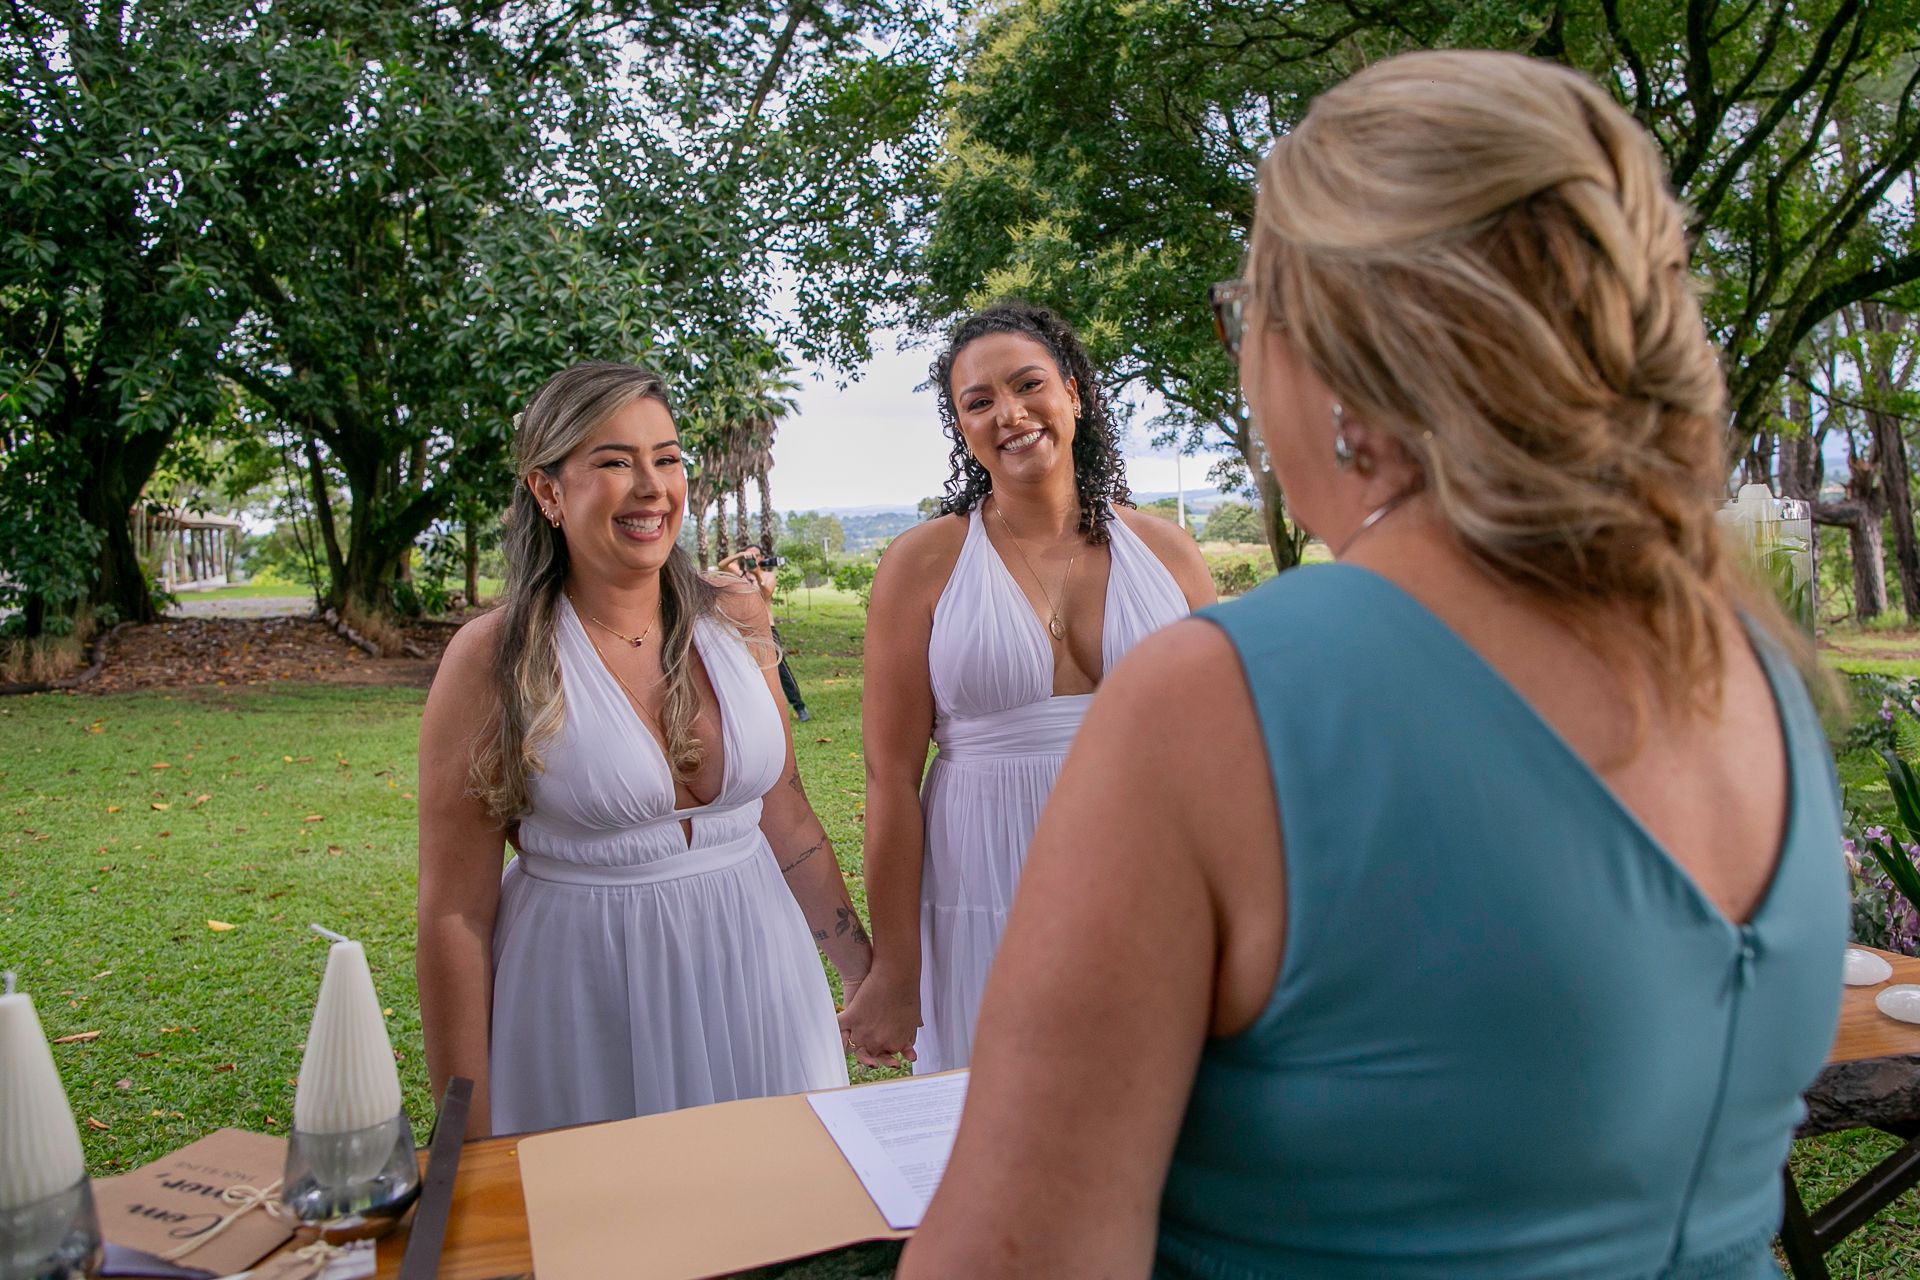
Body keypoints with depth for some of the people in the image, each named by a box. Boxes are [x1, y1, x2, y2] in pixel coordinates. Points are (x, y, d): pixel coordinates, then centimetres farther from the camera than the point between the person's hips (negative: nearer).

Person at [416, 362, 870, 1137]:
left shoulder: (735, 621, 0)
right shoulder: (493, 659, -11)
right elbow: (455, 913, -8)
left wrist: (865, 974, 12)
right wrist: (470, 1143, -7)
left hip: (754, 978, 4)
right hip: (584, 995, -3)